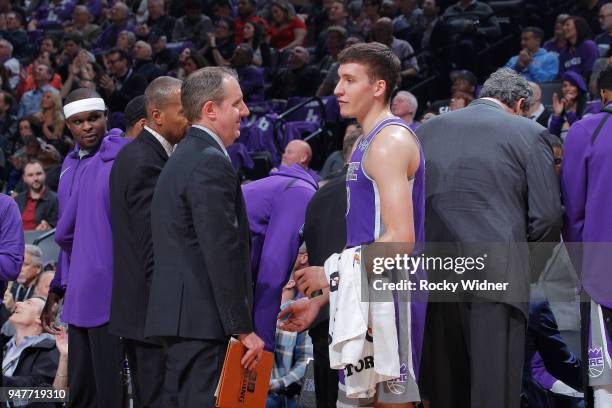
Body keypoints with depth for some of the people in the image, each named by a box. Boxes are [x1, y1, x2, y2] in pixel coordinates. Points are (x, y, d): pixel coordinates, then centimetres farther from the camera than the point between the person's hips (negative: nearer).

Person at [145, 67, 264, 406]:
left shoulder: (182, 158, 20)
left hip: (178, 313, 10)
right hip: (204, 322, -10)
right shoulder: (211, 163, -13)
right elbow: (224, 253, -18)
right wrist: (243, 328, -16)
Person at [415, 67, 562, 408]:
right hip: (496, 275, -4)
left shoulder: (427, 130, 15)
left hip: (432, 274, 4)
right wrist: (529, 267, 13)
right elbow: (547, 215, -2)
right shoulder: (529, 134, 3)